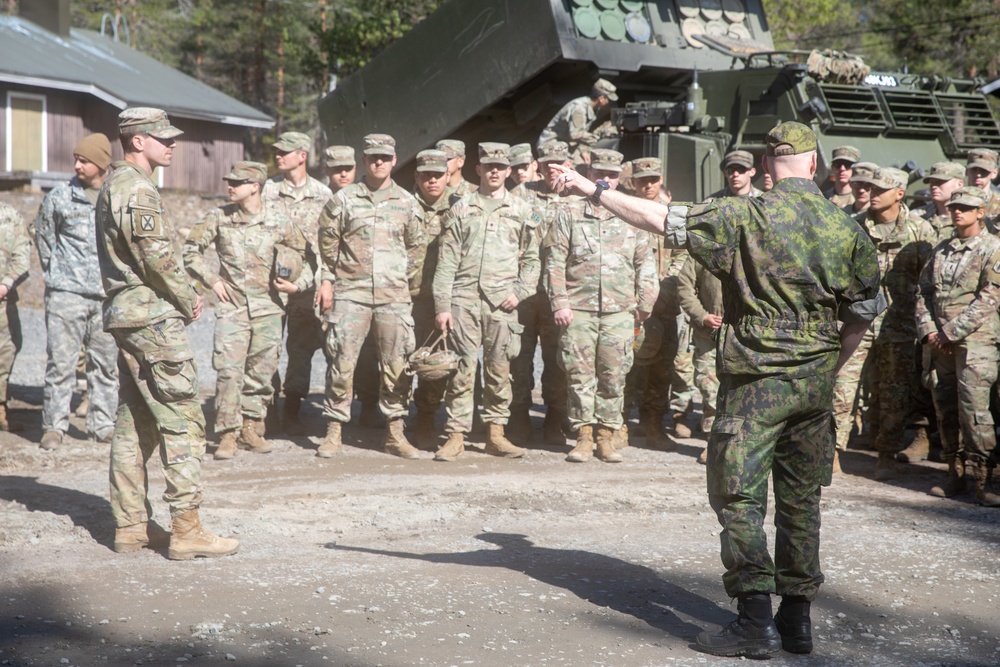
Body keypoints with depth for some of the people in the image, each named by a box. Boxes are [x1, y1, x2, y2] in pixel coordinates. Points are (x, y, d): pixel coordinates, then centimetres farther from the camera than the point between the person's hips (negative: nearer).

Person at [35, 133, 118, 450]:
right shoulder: (59, 196, 1)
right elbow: (43, 237, 13)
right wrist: (54, 272, 13)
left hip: (108, 296, 2)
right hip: (66, 293, -2)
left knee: (106, 363, 7)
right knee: (60, 361, -4)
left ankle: (103, 424, 17)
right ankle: (54, 426, 3)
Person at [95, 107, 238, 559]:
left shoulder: (114, 184, 18)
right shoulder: (138, 189, -15)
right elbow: (159, 257, -20)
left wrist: (180, 295, 11)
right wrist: (189, 299, -5)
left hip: (126, 314, 11)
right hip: (153, 318, -11)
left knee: (134, 424, 12)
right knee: (183, 422, -8)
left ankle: (131, 525, 16)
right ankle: (187, 531, -8)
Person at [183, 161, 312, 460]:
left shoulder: (279, 223, 1)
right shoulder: (219, 217, 1)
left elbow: (306, 257, 11)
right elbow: (191, 249, 10)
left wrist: (297, 285, -4)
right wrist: (211, 279, 2)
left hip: (268, 309, 1)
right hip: (232, 306, -1)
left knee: (262, 372, 6)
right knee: (229, 371, -11)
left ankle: (252, 429, 20)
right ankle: (228, 435, -5)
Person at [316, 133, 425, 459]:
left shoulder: (407, 203, 10)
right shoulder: (343, 200, 5)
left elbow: (416, 248, 16)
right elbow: (327, 243, 8)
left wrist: (408, 283, 11)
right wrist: (327, 281, 3)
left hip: (394, 296, 2)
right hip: (350, 294, -2)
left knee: (398, 365, 1)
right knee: (342, 363, -3)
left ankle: (395, 434, 11)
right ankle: (333, 432, 6)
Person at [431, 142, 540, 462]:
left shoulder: (522, 211, 11)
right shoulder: (460, 209, 9)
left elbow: (531, 259, 13)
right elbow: (446, 262, 4)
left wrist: (519, 291, -3)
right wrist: (442, 305, -3)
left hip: (501, 302, 1)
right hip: (463, 298, -1)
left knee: (499, 370, 3)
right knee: (462, 369, -3)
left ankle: (495, 433, 12)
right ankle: (456, 435, 1)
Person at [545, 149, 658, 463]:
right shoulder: (570, 215, 7)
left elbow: (645, 264, 14)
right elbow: (554, 262, 3)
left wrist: (644, 303, 8)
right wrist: (559, 303, -5)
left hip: (619, 311, 1)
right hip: (579, 309, -1)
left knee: (614, 375, 2)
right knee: (580, 374, -1)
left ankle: (607, 437, 11)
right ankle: (583, 436, 7)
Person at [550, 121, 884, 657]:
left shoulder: (748, 217, -11)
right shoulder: (847, 227, 4)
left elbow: (662, 220, -12)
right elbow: (863, 311, 10)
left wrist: (595, 190, -4)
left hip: (756, 379, -5)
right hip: (816, 382, 6)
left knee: (738, 496, 1)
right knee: (800, 499, 13)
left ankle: (755, 620, -2)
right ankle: (797, 617, 19)